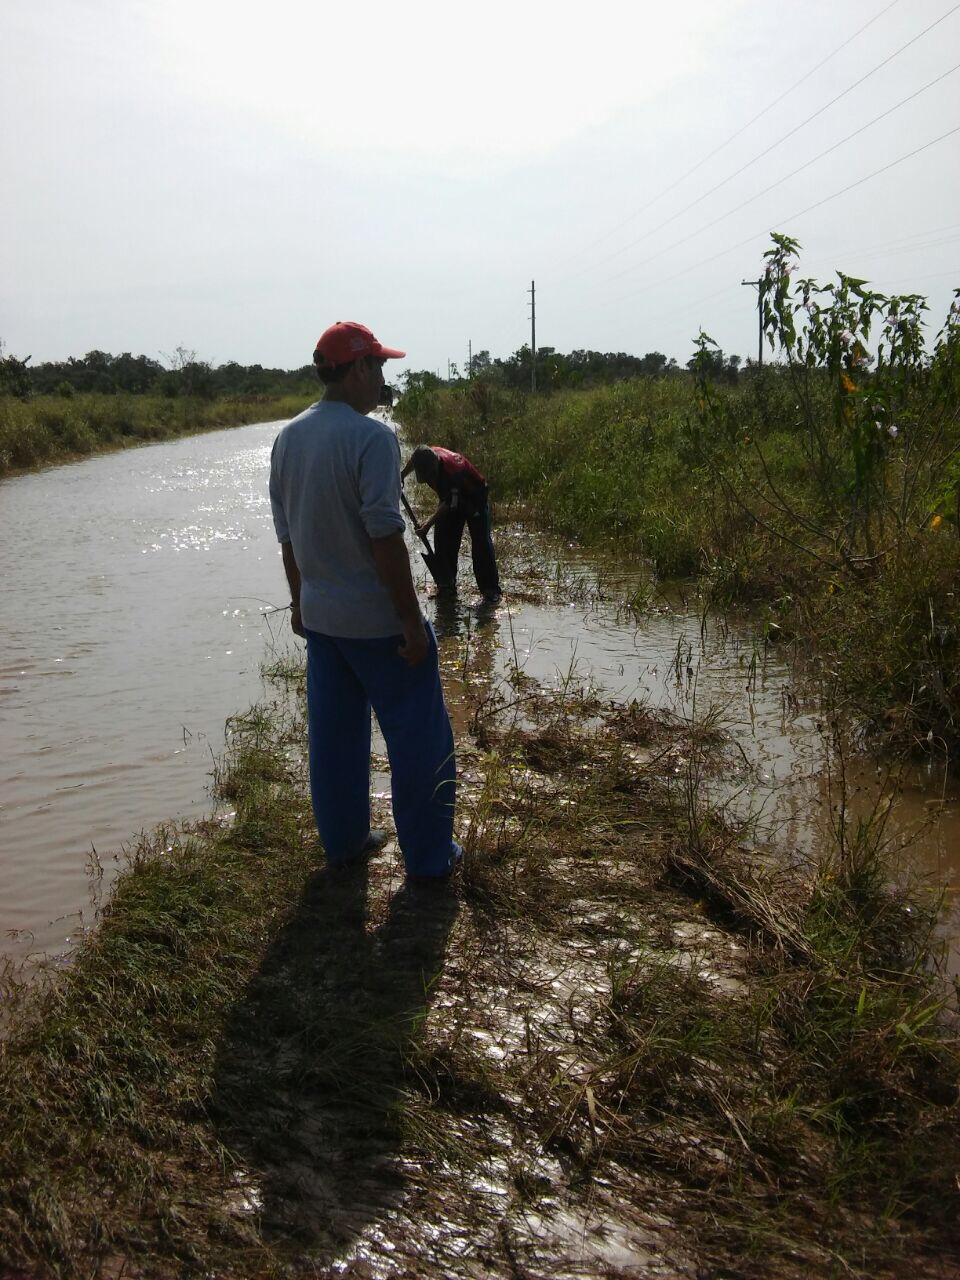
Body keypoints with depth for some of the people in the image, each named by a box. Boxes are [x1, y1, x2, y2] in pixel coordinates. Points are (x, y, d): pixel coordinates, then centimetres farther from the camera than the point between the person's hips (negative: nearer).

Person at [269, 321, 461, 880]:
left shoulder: (288, 438, 5)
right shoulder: (372, 437, -18)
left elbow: (288, 532, 12)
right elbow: (385, 537, -22)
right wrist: (412, 621, -17)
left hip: (319, 617, 7)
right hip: (378, 619, -7)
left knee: (335, 735, 16)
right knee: (419, 738, 6)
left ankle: (344, 841, 28)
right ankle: (429, 855, 14)